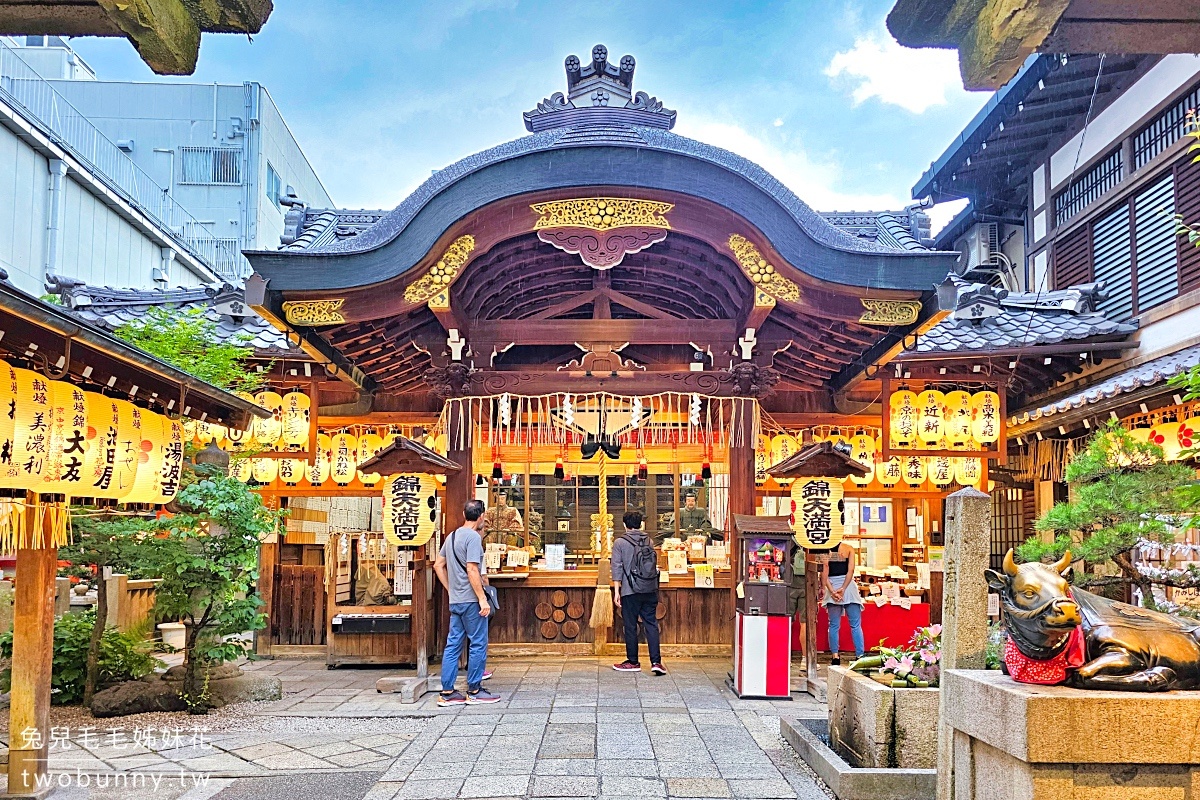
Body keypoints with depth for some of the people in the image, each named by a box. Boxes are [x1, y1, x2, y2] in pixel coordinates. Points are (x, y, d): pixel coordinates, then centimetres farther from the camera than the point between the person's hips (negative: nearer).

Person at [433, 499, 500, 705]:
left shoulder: (452, 536, 14)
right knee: (478, 644, 1)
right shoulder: (473, 537, -13)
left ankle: (447, 692, 10)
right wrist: (483, 599, -18)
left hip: (455, 601, 8)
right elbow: (472, 570, -20)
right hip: (471, 600, -8)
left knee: (453, 644, 8)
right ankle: (474, 691, 6)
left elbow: (438, 565, 18)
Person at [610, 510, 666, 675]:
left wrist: (616, 591, -4)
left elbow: (617, 568, -7)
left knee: (630, 626, 6)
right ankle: (656, 661, -5)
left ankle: (633, 662, 14)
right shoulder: (648, 541, 9)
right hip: (650, 590, 4)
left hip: (630, 592, -4)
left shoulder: (620, 542, -3)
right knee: (651, 624, 3)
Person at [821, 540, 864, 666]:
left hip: (832, 589, 1)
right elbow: (851, 570, -10)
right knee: (855, 625, 5)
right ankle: (860, 655, 2)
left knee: (834, 625, 8)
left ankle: (835, 656, 5)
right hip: (848, 587, -1)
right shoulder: (849, 549, -1)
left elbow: (824, 574, -7)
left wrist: (832, 591, -10)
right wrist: (843, 589, -14)